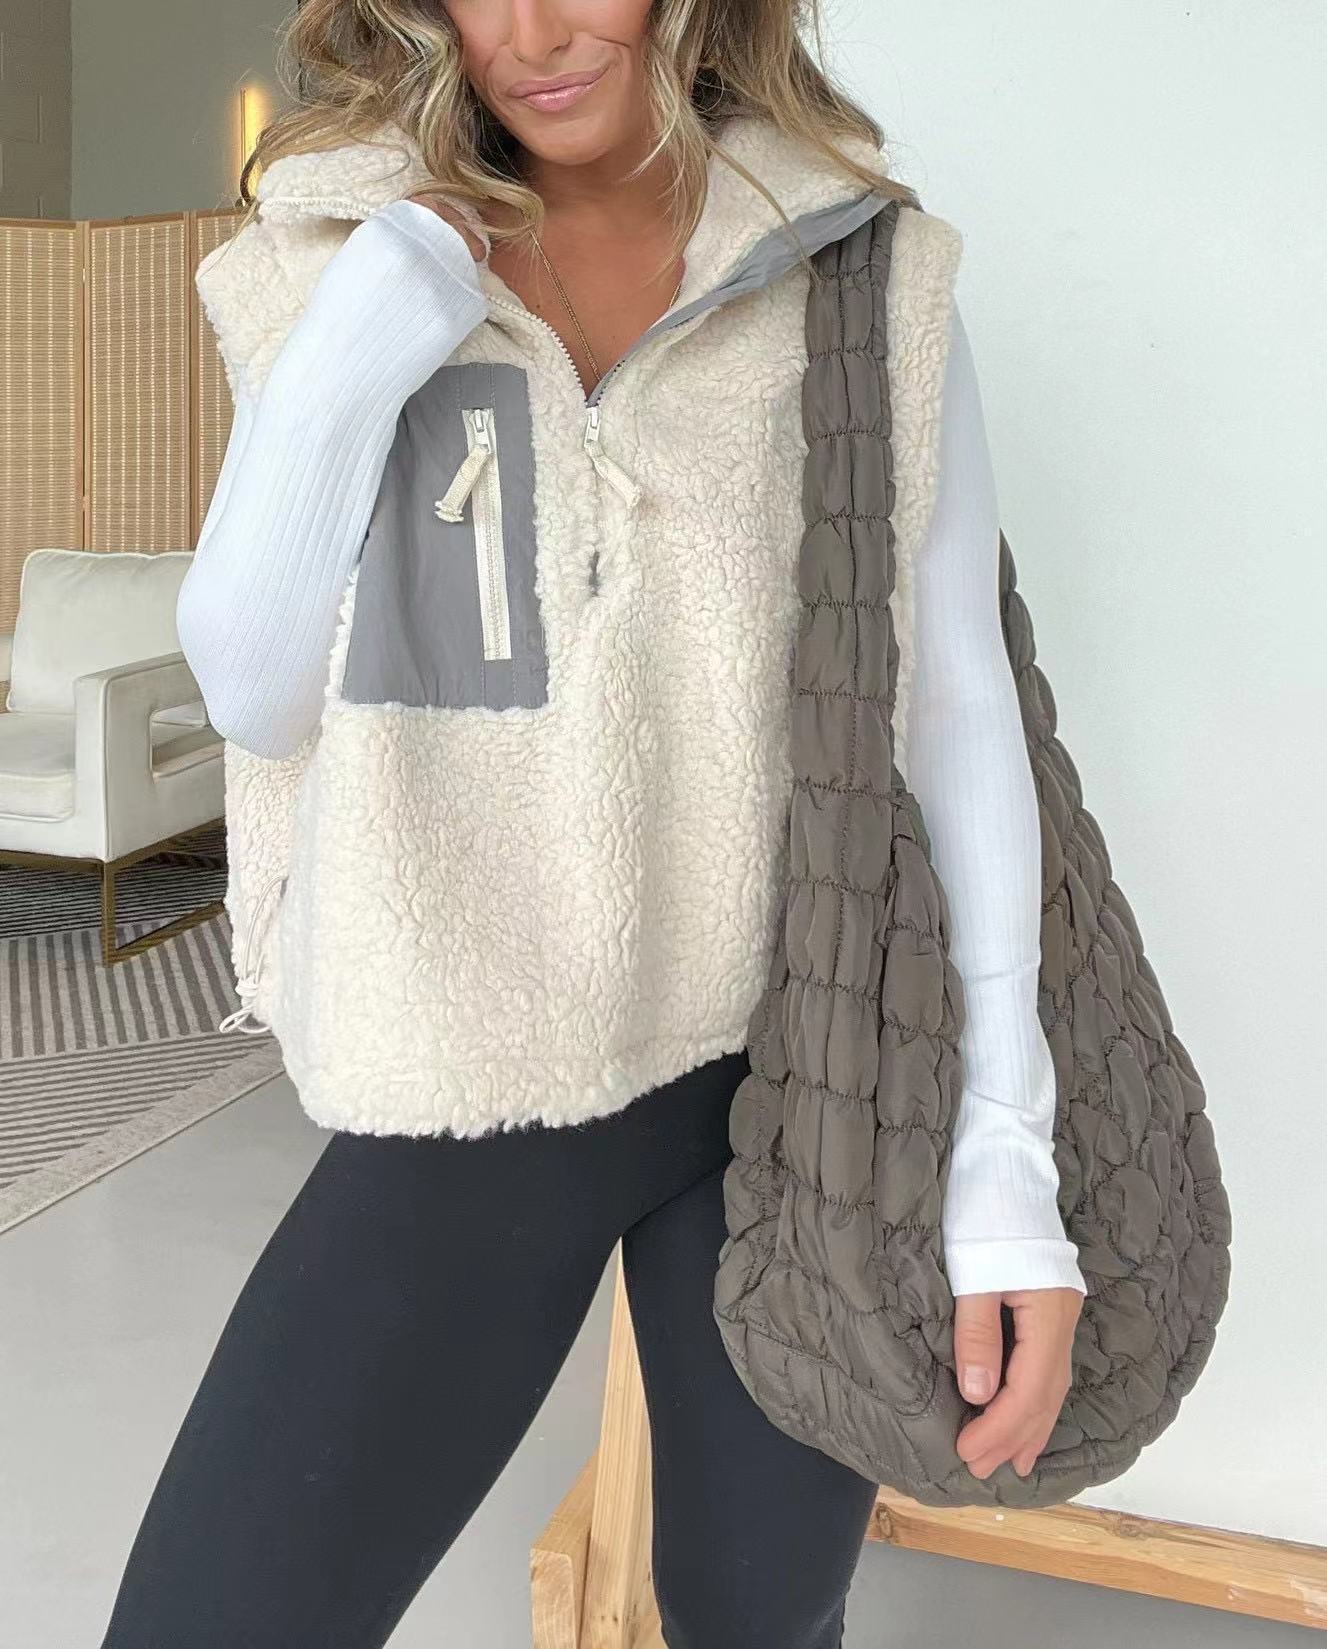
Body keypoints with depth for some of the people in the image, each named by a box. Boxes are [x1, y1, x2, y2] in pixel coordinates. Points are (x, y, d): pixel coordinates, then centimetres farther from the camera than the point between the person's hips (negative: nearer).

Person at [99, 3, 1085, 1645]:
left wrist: (1003, 1158, -9)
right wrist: (369, 338, -18)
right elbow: (256, 696, -5)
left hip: (792, 1063, 0)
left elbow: (957, 704, -3)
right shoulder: (364, 265, 1)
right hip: (479, 1076, 1)